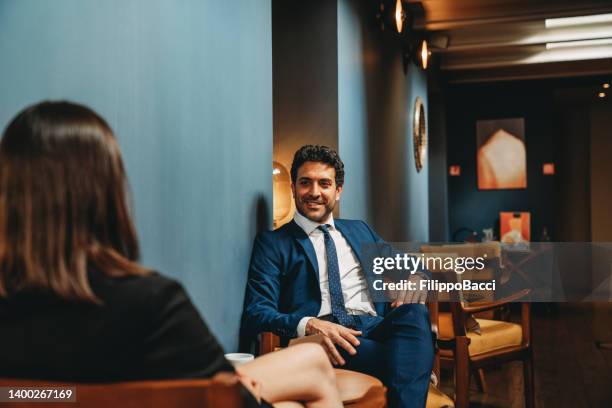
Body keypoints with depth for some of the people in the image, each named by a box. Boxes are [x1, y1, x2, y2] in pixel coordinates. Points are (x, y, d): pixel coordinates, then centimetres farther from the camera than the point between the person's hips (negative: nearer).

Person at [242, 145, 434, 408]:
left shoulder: (360, 231, 27)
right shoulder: (272, 243, 11)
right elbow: (256, 313, 0)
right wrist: (309, 325, -21)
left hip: (374, 327, 5)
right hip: (319, 338, -5)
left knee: (414, 312, -32)